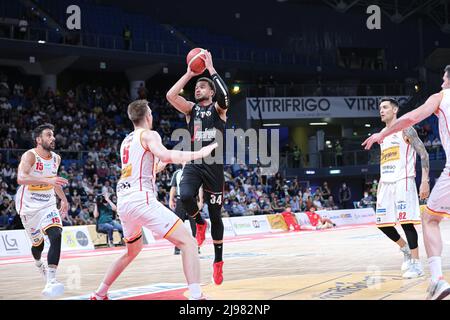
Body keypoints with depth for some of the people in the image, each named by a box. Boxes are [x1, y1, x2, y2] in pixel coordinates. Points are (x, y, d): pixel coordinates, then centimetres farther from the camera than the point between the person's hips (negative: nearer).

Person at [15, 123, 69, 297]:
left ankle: (51, 282, -29)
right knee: (38, 243, 11)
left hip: (48, 205, 4)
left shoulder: (56, 158, 2)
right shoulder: (30, 156, -18)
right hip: (28, 206, -3)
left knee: (56, 236, -21)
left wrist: (64, 199, 26)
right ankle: (39, 264, 49)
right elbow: (21, 178, -37)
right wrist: (47, 180, -48)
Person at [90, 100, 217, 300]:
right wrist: (198, 154, -13)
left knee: (133, 251, 32)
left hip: (123, 203, 9)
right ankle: (196, 296, -27)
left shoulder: (125, 142, 24)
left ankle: (99, 294, 35)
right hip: (141, 200, -8)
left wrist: (163, 163, 44)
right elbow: (165, 156, -19)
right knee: (187, 242, -10)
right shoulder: (149, 135, 1)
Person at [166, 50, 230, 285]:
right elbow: (170, 96, -6)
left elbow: (224, 95, -22)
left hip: (214, 166, -2)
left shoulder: (218, 108, 3)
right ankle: (199, 223, 5)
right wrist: (189, 74, -3)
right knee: (185, 196, -29)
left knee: (215, 215, 4)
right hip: (193, 164, 2)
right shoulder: (191, 109, 11)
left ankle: (218, 260, 17)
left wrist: (211, 69, -16)